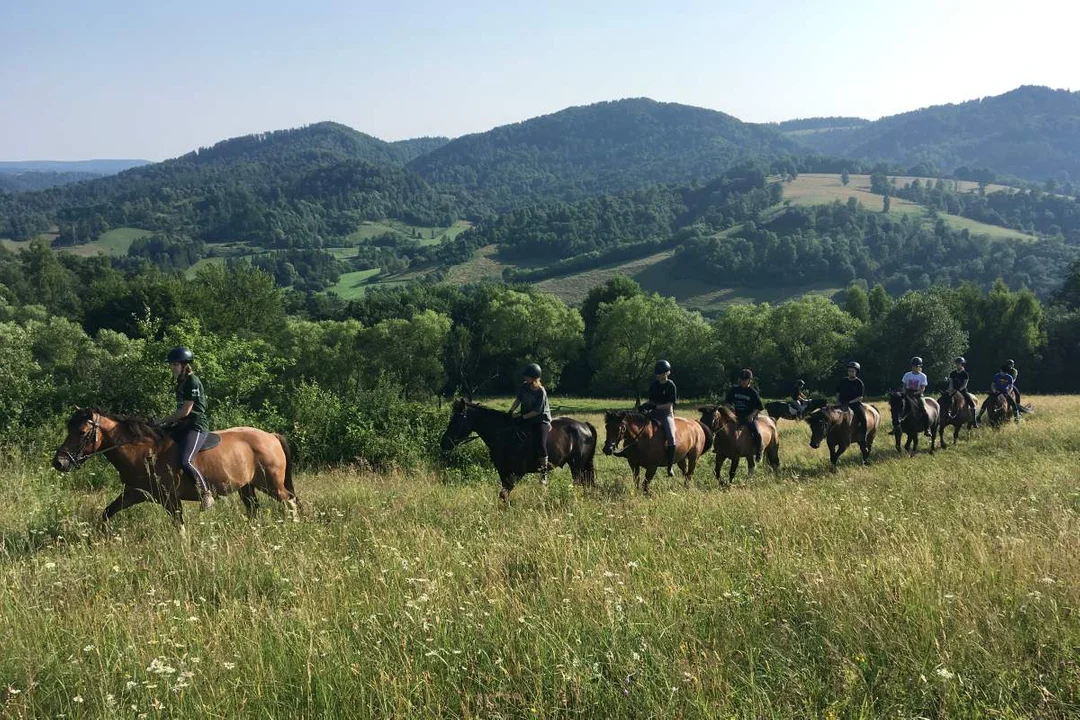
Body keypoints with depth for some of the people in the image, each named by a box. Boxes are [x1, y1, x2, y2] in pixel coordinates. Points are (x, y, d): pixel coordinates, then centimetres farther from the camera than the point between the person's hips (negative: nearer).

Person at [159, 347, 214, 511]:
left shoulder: (192, 382, -13)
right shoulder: (181, 382, 16)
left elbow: (185, 411, -16)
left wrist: (166, 420, -8)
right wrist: (172, 421, 6)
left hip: (197, 427, -11)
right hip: (184, 426, 11)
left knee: (185, 461, -27)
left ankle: (206, 493, -14)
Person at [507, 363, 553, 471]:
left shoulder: (541, 392, -20)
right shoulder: (524, 386, -2)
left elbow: (537, 411, -19)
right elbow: (518, 400, 9)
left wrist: (523, 417, -21)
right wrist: (511, 411, -4)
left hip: (541, 420, -8)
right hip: (526, 419, 8)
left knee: (539, 442, -23)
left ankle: (545, 465, -11)